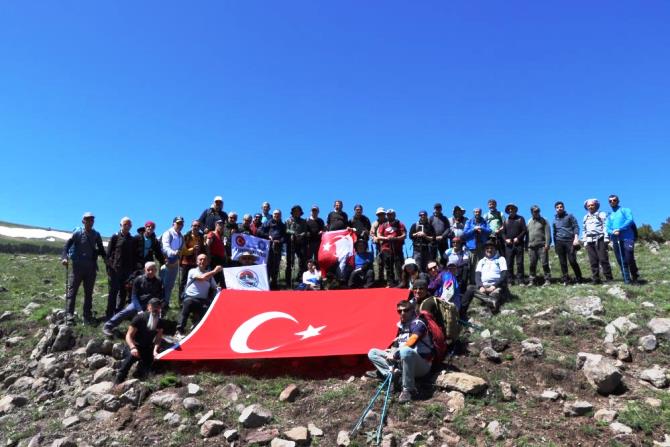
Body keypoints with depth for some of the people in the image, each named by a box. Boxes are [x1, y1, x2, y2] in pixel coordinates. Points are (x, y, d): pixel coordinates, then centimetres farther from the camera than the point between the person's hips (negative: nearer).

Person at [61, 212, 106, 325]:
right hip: (77, 266, -3)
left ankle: (88, 316, 14)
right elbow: (67, 245, -9)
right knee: (72, 291, -4)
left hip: (91, 268, 3)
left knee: (89, 293, 8)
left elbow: (101, 249, 14)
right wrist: (64, 257, -23)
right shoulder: (77, 233, -4)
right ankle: (69, 316, -2)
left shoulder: (96, 235, 5)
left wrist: (105, 258, -1)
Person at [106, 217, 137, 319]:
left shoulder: (132, 239, 12)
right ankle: (109, 314, 6)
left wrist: (134, 270, 7)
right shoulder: (115, 237, 2)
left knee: (123, 293, 7)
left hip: (127, 271, 3)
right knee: (113, 292, 0)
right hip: (115, 270, -3)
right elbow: (108, 253, -1)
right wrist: (109, 268, -8)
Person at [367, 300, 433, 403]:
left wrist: (395, 354, -18)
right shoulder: (401, 326, 11)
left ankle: (408, 390, -27)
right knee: (372, 353, 4)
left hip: (421, 365, -8)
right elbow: (396, 345, 8)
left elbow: (410, 343, -25)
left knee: (405, 351, -42)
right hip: (402, 362, 8)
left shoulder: (418, 324, -12)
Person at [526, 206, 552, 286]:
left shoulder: (543, 221, 6)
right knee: (531, 264, 3)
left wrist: (547, 244, -13)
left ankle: (547, 280, -1)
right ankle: (532, 280, 9)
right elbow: (527, 233, 19)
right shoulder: (529, 222, 19)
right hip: (531, 246, 4)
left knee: (544, 263, -5)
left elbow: (547, 233, -3)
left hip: (541, 246, -4)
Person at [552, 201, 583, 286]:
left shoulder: (569, 216, 7)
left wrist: (576, 238, -14)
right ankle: (566, 280, 5)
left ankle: (579, 278, 4)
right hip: (559, 242, 4)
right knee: (562, 263, 1)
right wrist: (555, 245, 16)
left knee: (572, 260, -10)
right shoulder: (555, 220, 18)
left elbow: (576, 227, -1)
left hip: (570, 241, -4)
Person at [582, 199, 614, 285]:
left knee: (603, 259, -10)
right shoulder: (585, 217, 22)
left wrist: (606, 238, -10)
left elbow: (606, 226, -1)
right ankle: (595, 279, 1)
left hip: (600, 239, -4)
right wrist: (584, 241, 16)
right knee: (593, 261, 0)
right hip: (589, 241, 4)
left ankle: (609, 278, -5)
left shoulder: (601, 214, 7)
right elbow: (584, 230, 24)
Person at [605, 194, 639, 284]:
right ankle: (627, 280, 7)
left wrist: (620, 229, -17)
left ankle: (635, 278, 2)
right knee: (621, 261, 2)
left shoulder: (625, 210, 10)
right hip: (615, 240, 5)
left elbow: (630, 220, -8)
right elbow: (607, 228, 9)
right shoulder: (609, 216, 21)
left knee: (629, 259, -14)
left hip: (627, 238, -4)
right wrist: (613, 232, -13)